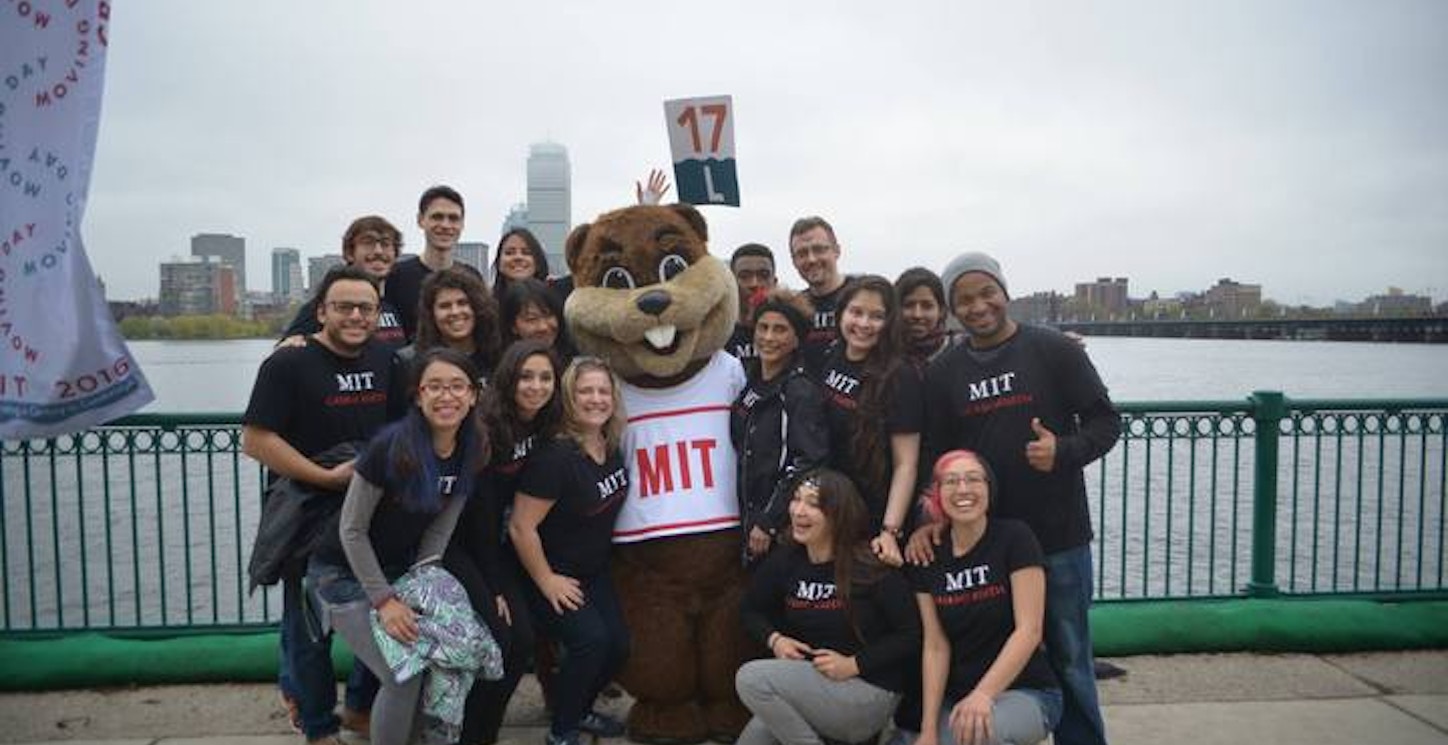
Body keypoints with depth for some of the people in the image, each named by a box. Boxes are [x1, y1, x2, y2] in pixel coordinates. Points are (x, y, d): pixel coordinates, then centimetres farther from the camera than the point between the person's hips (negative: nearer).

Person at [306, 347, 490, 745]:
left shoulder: (473, 453, -9)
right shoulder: (391, 446, -26)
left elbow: (440, 530, -1)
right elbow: (352, 530, -19)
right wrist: (385, 600, -19)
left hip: (399, 570, 5)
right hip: (346, 573, -5)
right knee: (404, 676, -16)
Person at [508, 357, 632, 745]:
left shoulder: (613, 448, -3)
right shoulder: (555, 456, -26)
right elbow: (521, 527, -25)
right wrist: (546, 581, -17)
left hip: (595, 571, 7)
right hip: (554, 575, -7)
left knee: (619, 643, 0)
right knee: (590, 639, -21)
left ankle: (580, 709, 29)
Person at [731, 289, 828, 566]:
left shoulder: (803, 392, -12)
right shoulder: (746, 384, 9)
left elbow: (807, 465, -19)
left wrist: (768, 523, -18)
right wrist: (748, 522, 10)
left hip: (783, 530, -6)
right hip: (747, 520, 6)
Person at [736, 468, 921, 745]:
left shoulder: (871, 566, -13)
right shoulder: (785, 560, 1)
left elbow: (911, 634, -11)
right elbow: (752, 610, 15)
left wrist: (854, 664, -17)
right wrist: (775, 639, -4)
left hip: (869, 693, -5)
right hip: (808, 688, 5)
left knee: (751, 679, -20)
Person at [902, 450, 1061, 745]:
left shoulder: (1015, 538, -10)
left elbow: (1029, 630, -17)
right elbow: (935, 646, -2)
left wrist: (983, 694, -29)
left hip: (1027, 692, -4)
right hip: (958, 697, 4)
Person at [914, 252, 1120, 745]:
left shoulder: (1055, 351, -3)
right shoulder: (942, 373, 6)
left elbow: (1105, 421, -1)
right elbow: (933, 456, 6)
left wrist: (1064, 451, -20)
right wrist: (929, 519, -8)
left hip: (1059, 537, -2)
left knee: (1069, 660, 10)